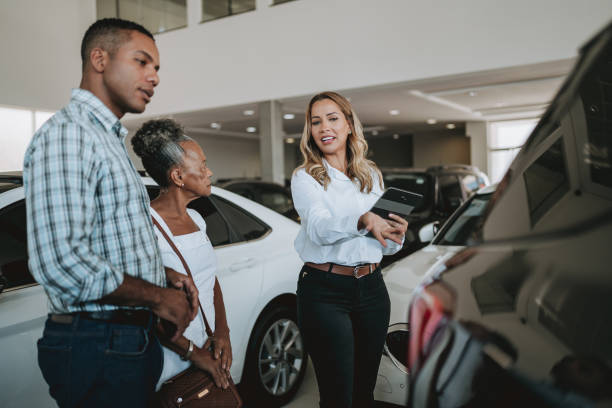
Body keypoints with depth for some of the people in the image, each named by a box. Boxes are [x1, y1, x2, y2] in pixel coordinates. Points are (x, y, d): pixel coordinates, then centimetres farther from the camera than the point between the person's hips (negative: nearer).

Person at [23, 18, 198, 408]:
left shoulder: (111, 139, 17)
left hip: (134, 340, 9)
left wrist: (166, 275, 5)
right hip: (99, 347, -9)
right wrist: (159, 296, -16)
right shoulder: (65, 135, -16)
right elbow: (61, 263, -27)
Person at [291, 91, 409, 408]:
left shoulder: (372, 175, 11)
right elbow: (319, 229, -20)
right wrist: (362, 220, -36)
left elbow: (384, 245, 14)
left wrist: (396, 234, -7)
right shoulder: (304, 177, -2)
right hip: (324, 292, -4)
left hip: (371, 288, 4)